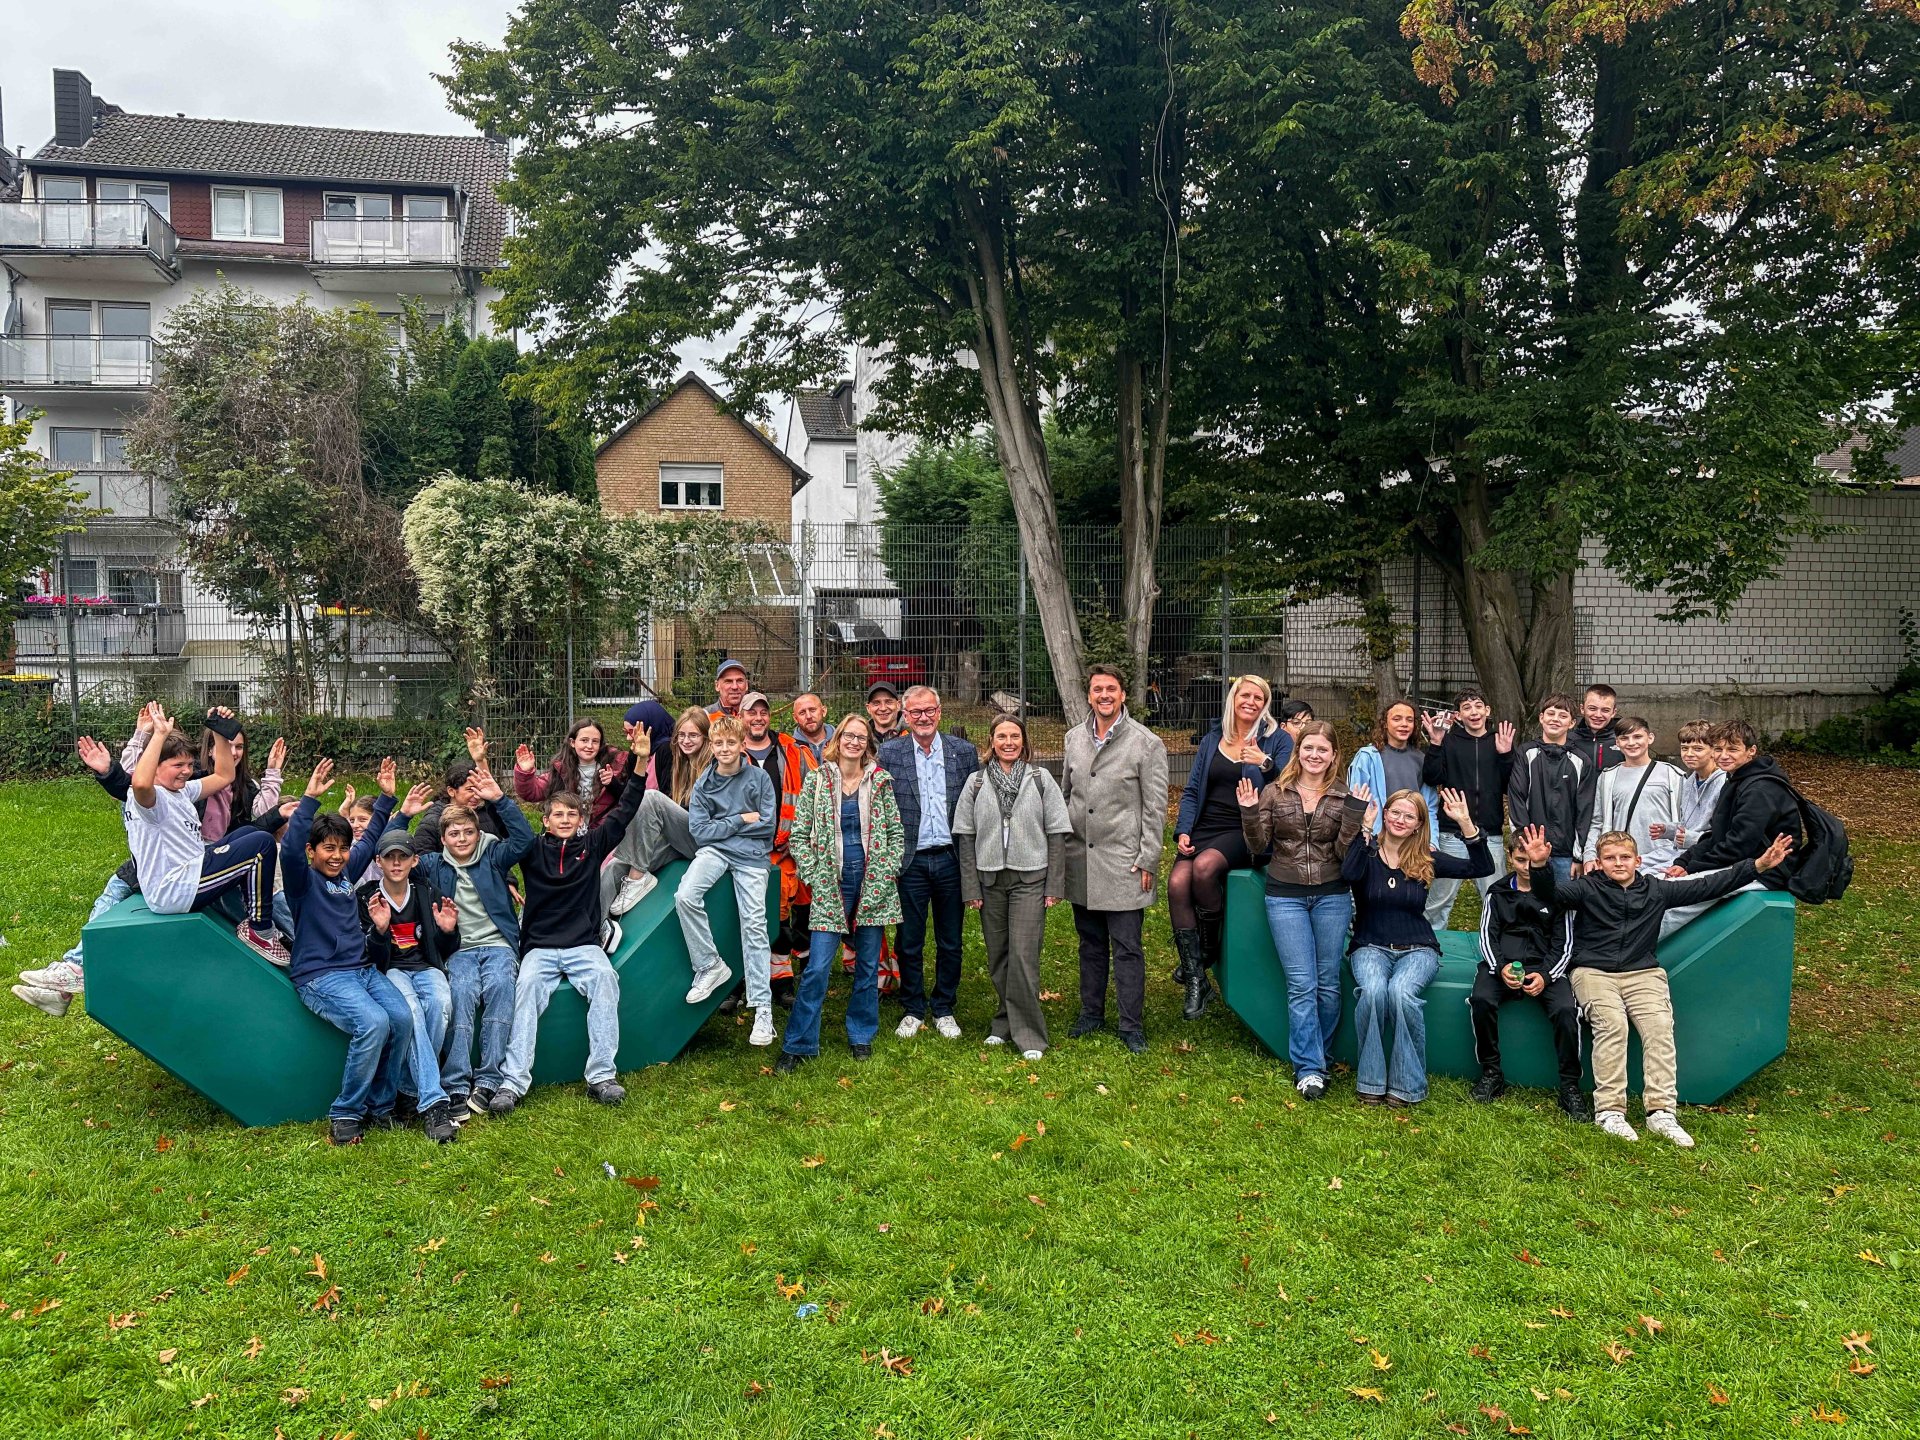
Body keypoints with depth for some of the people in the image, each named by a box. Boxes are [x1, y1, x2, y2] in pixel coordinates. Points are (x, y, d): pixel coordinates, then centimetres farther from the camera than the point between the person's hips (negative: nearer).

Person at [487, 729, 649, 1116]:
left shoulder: (592, 845, 12)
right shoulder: (533, 849, 11)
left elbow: (624, 812, 7)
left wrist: (640, 763, -3)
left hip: (584, 945, 0)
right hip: (540, 946, 0)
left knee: (605, 978, -31)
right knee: (527, 984, -31)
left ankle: (601, 1076, -30)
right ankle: (513, 1081, -35)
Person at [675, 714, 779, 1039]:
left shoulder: (759, 777, 3)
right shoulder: (703, 784, 7)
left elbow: (767, 824, -3)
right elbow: (699, 830, -1)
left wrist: (722, 825, -1)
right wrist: (741, 820, -5)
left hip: (752, 855, -2)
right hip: (714, 851, 2)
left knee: (754, 924, -11)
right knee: (685, 896, -27)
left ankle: (763, 1007, -9)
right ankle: (710, 966, -11)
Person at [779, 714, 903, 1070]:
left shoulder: (881, 781, 4)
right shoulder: (816, 780, 1)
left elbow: (896, 833, 7)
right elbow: (799, 835, 2)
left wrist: (887, 874, -3)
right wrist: (814, 877, -6)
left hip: (873, 886, 2)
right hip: (830, 887, -2)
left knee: (868, 966, 10)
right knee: (817, 968, -4)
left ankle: (861, 1035, 26)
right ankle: (798, 1045, 5)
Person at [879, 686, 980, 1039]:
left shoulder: (964, 752, 2)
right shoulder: (888, 754, -1)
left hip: (951, 860, 1)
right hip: (910, 862, -1)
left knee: (950, 943, 11)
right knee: (909, 943, 8)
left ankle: (944, 1010, 26)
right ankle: (913, 1010, 24)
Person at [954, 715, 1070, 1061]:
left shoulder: (1041, 780, 2)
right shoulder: (976, 782, 6)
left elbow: (1056, 834, 1)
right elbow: (965, 837, 5)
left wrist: (1054, 886, -3)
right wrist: (971, 888, 0)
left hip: (1030, 879, -2)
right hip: (990, 880, 2)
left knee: (1023, 955, -9)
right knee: (998, 957, 8)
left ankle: (1028, 1034, 0)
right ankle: (1006, 1023, 23)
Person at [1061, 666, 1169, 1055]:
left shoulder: (1147, 744, -7)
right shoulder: (1074, 738, 8)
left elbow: (1155, 808, -6)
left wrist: (1148, 861, -10)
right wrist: (1060, 845, 12)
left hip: (1123, 863, -4)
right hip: (1080, 861, 5)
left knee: (1127, 949, 0)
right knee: (1090, 944, 16)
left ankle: (1132, 1025, 11)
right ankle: (1091, 1012, 29)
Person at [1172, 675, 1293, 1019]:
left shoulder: (1278, 739, 5)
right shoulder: (1212, 740, 16)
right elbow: (1191, 791, 14)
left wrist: (1266, 764, -26)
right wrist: (1183, 831, 0)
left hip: (1246, 832, -4)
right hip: (1205, 827, 4)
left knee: (1204, 867, -33)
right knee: (1177, 883, -23)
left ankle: (1207, 947, -6)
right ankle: (1196, 980, -15)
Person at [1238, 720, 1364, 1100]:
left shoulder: (1344, 798, 1)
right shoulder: (1274, 793, 1)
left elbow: (1343, 853, -6)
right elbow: (1258, 848, -1)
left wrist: (1354, 816, -17)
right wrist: (1249, 813, -15)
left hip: (1332, 897, 1)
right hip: (1285, 897, -1)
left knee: (1328, 983, 8)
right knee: (1301, 985, -3)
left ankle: (1316, 1056, 26)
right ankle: (1309, 1068, 4)